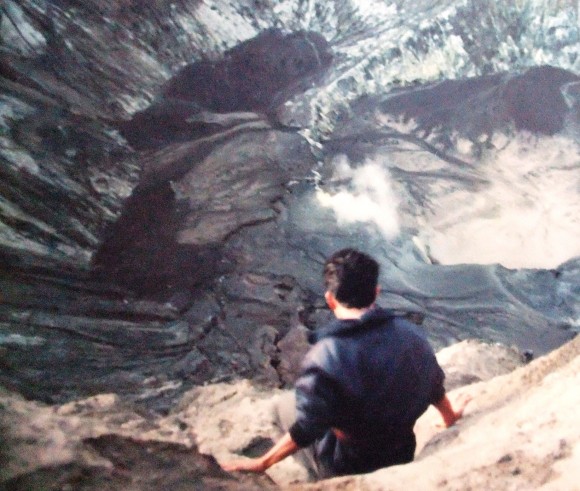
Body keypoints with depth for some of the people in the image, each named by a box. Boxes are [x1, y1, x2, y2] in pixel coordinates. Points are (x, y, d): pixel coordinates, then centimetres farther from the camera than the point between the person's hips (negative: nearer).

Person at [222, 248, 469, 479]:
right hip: (401, 456, 6)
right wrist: (449, 416, 24)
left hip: (347, 470, -5)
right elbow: (434, 383, 4)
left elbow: (306, 431, -27)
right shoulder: (409, 333, -13)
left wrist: (260, 464, -14)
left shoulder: (324, 357, -28)